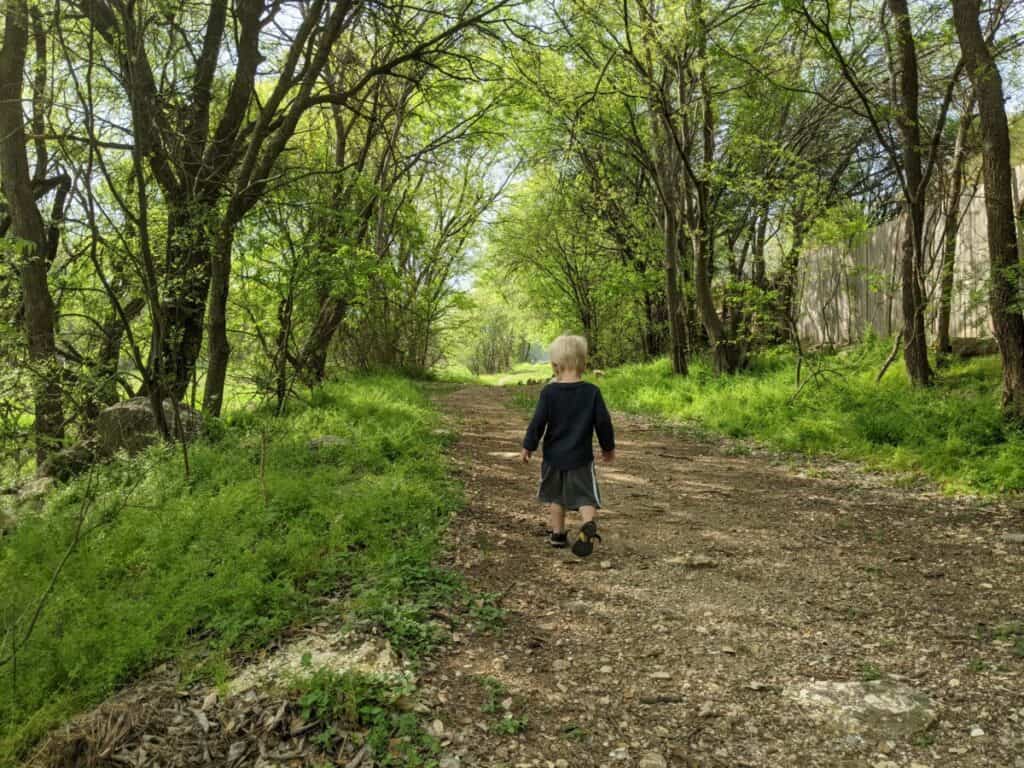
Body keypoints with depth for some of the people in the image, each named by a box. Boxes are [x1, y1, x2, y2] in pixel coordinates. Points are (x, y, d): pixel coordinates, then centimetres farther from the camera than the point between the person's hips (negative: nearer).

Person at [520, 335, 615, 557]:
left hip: (553, 456, 1)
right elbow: (603, 422, -3)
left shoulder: (549, 392, -9)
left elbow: (538, 422, -9)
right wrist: (608, 447, 12)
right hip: (581, 457, -1)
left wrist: (528, 446, 4)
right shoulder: (592, 391, -6)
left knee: (556, 496, 19)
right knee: (586, 497, 3)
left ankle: (558, 534, 25)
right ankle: (589, 525, -24)